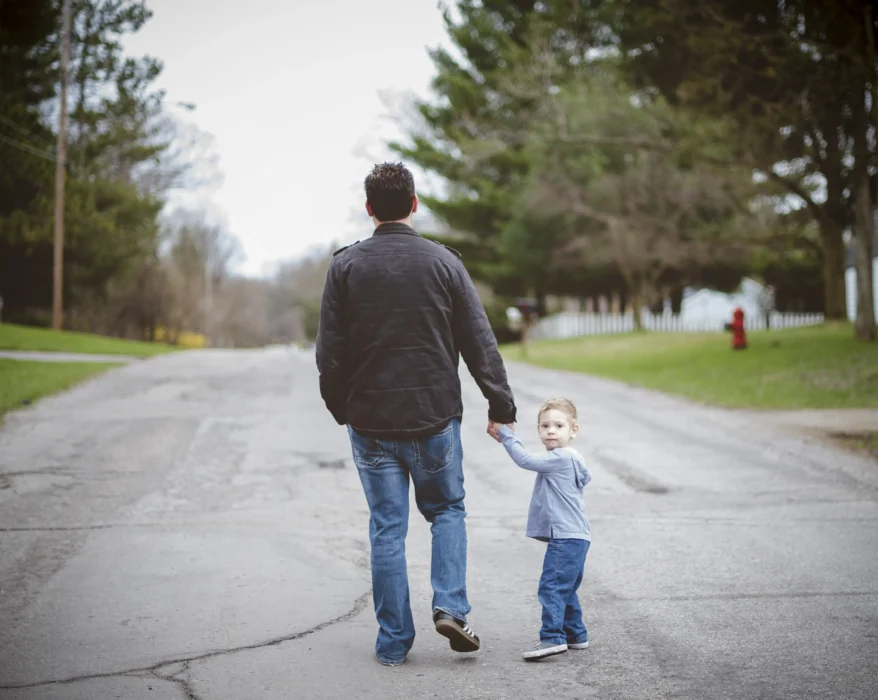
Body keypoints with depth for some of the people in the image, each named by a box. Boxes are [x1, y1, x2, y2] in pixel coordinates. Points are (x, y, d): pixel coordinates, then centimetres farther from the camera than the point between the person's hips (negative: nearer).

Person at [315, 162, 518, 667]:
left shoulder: (345, 266, -2)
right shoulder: (443, 262, -3)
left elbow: (330, 352, 0)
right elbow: (480, 342, -2)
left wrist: (341, 409, 14)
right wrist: (501, 406, 6)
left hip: (370, 421, 1)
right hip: (435, 418, 0)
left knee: (387, 530, 8)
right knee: (447, 511, 19)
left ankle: (394, 641, 12)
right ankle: (451, 607, 2)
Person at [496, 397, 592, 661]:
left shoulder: (561, 458, -14)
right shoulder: (569, 459, 18)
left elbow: (525, 460, -16)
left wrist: (505, 432, -7)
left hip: (567, 539, -11)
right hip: (571, 537, 11)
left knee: (552, 586, -15)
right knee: (564, 589, 19)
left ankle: (552, 638, -19)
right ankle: (575, 634, 27)